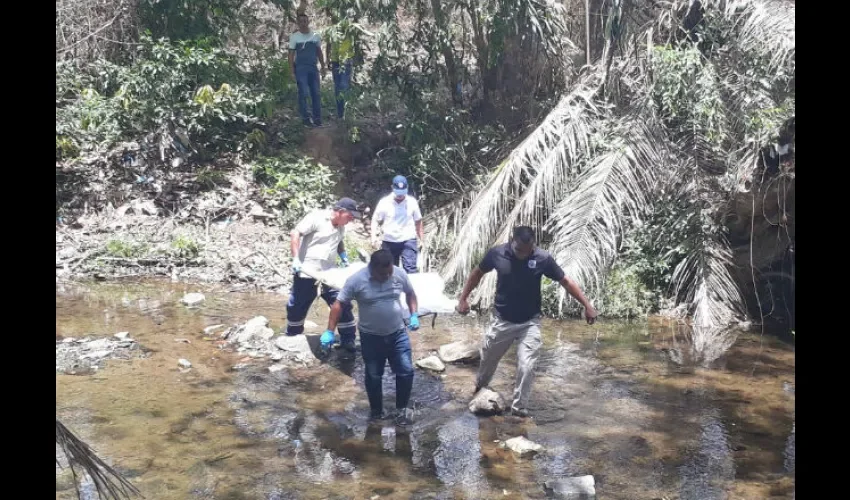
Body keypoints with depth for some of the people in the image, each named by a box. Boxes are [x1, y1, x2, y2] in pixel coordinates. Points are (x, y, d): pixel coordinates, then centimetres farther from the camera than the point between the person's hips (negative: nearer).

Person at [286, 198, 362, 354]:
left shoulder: (340, 226, 7)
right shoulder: (316, 217, -15)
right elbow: (295, 234, -19)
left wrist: (344, 257, 9)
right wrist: (296, 259, -26)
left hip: (329, 272, 5)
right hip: (307, 271, -5)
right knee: (297, 306, 9)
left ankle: (348, 340, 6)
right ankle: (292, 337, 30)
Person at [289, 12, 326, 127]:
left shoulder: (315, 36, 8)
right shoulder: (294, 37, -2)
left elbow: (319, 52, 16)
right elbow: (291, 54, -1)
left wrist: (323, 67, 11)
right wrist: (292, 70, -8)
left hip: (313, 68, 4)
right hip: (300, 68, -4)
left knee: (316, 93, 4)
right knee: (303, 93, -7)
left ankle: (317, 118, 10)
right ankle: (305, 118, -1)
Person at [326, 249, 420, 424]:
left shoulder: (399, 274, -9)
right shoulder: (356, 280, -18)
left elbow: (410, 293, 10)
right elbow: (339, 304, -12)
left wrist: (414, 315, -1)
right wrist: (330, 331, -15)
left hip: (398, 334, 2)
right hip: (370, 337, -2)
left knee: (406, 371, 3)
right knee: (373, 376, 11)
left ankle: (401, 408, 23)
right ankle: (376, 411, 30)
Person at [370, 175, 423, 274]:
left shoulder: (412, 202, 1)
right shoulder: (384, 202, -3)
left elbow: (418, 221, 10)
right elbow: (376, 220, 3)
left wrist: (422, 239, 8)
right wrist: (374, 236, -12)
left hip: (408, 241, -1)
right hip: (389, 242, 1)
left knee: (410, 269, -14)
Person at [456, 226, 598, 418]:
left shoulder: (543, 258, -18)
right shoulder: (497, 253, -15)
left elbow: (566, 281, -9)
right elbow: (478, 273, 3)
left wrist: (587, 305, -13)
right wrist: (463, 298, 1)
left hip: (529, 323, -2)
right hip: (501, 320, 2)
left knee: (526, 367, -10)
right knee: (488, 359, 20)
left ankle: (519, 407, 10)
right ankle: (480, 387, 50)